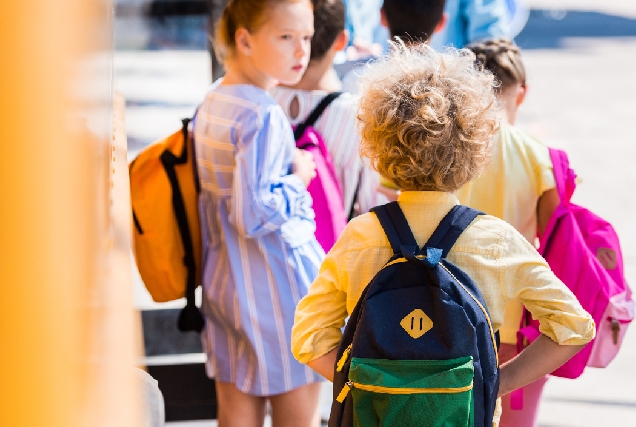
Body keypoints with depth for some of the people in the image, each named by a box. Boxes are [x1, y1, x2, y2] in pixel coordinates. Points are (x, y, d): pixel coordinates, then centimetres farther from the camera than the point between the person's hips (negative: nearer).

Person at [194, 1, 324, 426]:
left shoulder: (212, 100, 6)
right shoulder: (264, 115, -22)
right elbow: (253, 213, -26)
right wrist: (297, 180, -12)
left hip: (222, 280, 8)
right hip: (278, 286, -8)